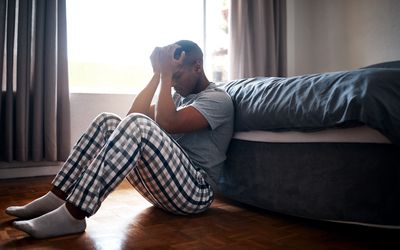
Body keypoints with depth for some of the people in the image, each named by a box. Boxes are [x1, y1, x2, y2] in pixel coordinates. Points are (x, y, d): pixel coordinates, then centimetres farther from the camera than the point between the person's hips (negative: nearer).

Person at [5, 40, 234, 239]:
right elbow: (135, 113, 7)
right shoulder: (181, 96, 21)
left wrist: (166, 75, -13)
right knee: (108, 121, -1)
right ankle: (57, 198, -8)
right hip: (163, 185, 8)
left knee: (137, 125, -30)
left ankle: (73, 215, -31)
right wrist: (158, 74, 4)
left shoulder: (218, 99, -5)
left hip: (195, 191, -8)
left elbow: (166, 123, -22)